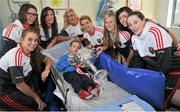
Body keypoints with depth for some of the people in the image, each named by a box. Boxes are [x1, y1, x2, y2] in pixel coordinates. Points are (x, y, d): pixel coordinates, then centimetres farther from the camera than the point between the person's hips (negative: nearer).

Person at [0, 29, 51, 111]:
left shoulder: (29, 51, -2)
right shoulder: (16, 55, -26)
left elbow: (47, 59, 10)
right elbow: (20, 85, -24)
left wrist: (46, 70, -11)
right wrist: (36, 97, -10)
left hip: (13, 86, 8)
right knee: (37, 106, -9)